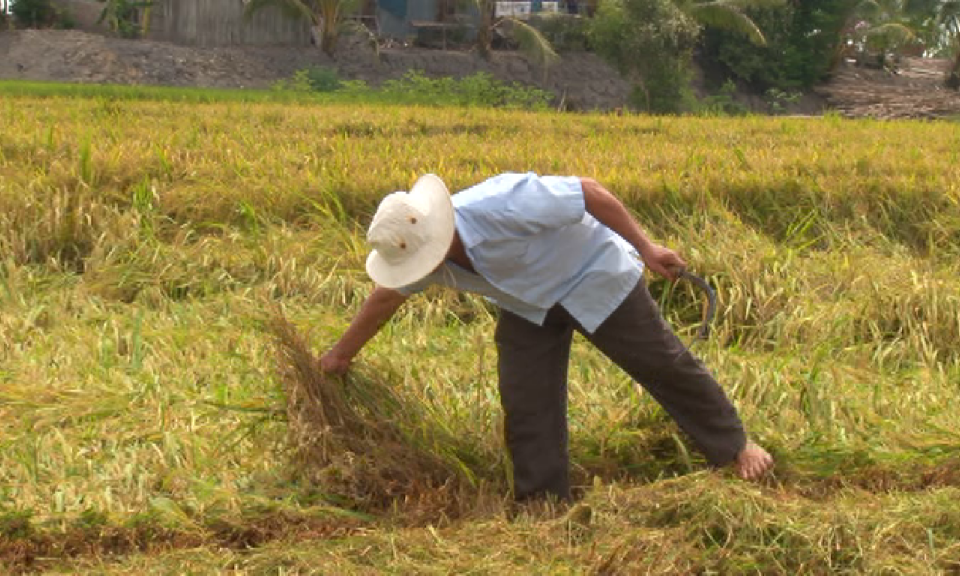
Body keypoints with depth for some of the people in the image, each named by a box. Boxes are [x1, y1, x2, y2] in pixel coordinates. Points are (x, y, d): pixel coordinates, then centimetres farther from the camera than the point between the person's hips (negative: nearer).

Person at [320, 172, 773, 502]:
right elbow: (387, 296, 4)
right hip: (527, 305, 5)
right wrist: (340, 353, 14)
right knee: (526, 407, -5)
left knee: (661, 364, 6)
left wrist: (644, 248, -25)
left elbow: (589, 191, -31)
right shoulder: (416, 249, -18)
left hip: (593, 275, -5)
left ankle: (734, 447, 25)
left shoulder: (502, 207, -41)